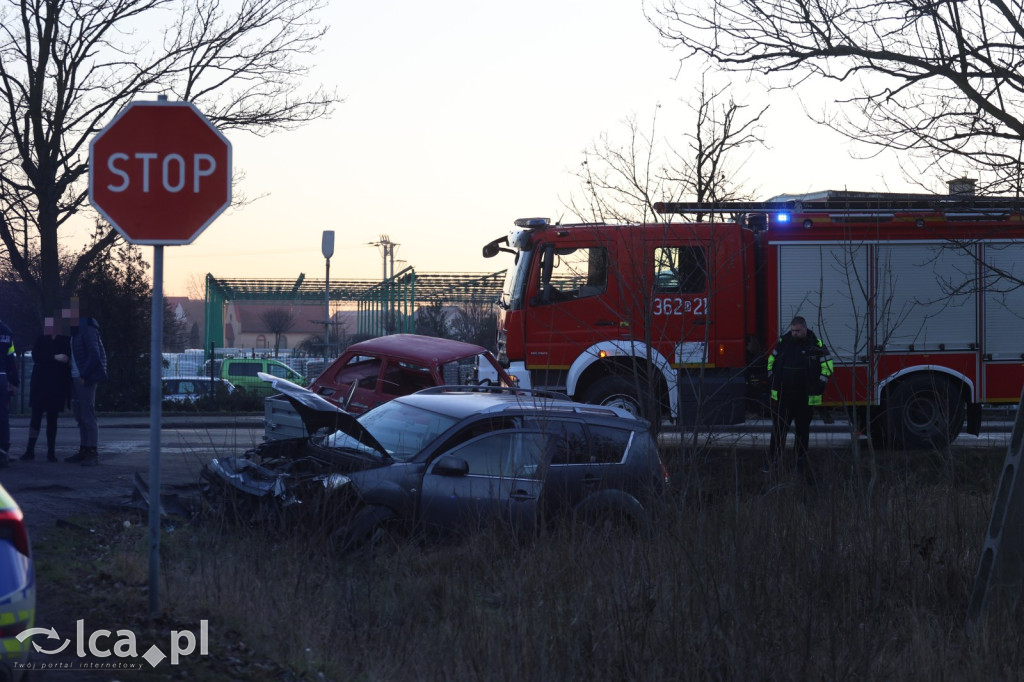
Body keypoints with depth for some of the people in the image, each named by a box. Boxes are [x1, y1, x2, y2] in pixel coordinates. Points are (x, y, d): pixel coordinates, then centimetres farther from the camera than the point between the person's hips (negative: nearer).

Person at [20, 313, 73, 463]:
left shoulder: (66, 340, 5)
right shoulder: (40, 339, 7)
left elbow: (71, 360, 4)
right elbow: (36, 356, -8)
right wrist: (55, 357, -19)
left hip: (57, 384, 0)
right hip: (40, 383, 0)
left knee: (52, 417, 2)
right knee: (36, 415, -4)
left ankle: (51, 451, 5)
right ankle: (30, 449, -2)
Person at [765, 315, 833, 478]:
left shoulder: (816, 345, -4)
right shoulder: (783, 342, 4)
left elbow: (827, 366, -1)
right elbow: (771, 361, 17)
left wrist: (818, 385, -6)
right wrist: (772, 380, 9)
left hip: (805, 397, -2)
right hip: (782, 396, 2)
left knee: (802, 429, 8)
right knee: (779, 428, 0)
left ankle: (801, 461, 18)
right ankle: (774, 460, 3)